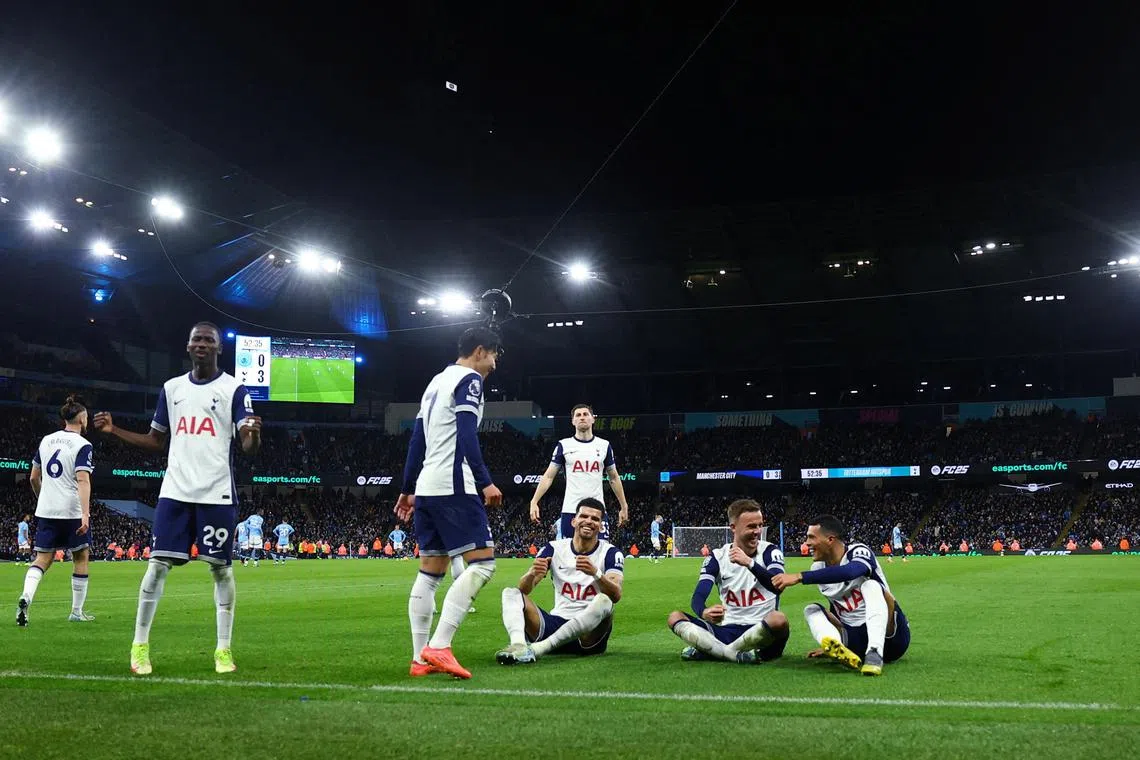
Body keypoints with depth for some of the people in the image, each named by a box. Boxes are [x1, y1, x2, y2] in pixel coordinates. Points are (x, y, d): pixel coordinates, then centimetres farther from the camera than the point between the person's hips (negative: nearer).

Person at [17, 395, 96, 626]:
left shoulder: (46, 440, 11)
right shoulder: (82, 445, -9)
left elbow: (33, 478, 17)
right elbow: (83, 481, -19)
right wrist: (85, 515, -24)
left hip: (46, 511, 5)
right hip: (73, 511, -5)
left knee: (43, 558, 6)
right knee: (81, 558, 9)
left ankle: (26, 597, -20)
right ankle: (77, 612, 14)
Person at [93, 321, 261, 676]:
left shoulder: (233, 388, -1)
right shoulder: (171, 388, 12)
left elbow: (249, 447, -9)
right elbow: (156, 441, 19)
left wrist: (254, 435, -32)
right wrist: (114, 430, 8)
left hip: (217, 493, -3)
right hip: (175, 491, 3)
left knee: (220, 567, 1)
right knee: (158, 563, -1)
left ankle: (223, 649, 9)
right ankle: (140, 645, 9)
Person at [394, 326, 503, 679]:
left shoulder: (437, 381, 23)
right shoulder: (469, 379, -4)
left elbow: (417, 441, 22)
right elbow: (467, 435, -16)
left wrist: (408, 489, 25)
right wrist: (485, 482, -18)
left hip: (426, 488, 10)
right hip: (453, 487, -9)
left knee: (430, 571, 9)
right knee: (482, 561, -10)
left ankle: (420, 658, 7)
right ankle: (439, 646, -20)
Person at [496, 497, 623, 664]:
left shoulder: (610, 553, -1)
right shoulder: (554, 548, 7)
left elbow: (616, 595, -18)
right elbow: (523, 589, -2)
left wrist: (595, 573, -38)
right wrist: (532, 574, -27)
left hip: (589, 634, -3)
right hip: (555, 623, 3)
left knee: (603, 600, -32)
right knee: (510, 593, -12)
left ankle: (541, 647, -37)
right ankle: (518, 645, -43)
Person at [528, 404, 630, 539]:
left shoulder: (604, 445, 8)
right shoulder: (564, 445, 4)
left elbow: (614, 478, 16)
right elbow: (548, 477, 3)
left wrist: (624, 506, 13)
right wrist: (534, 502, -8)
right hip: (570, 510, -1)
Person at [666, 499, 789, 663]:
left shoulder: (770, 551, 0)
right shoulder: (717, 557, 5)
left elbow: (778, 586, -20)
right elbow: (698, 598, -7)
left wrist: (749, 563, -34)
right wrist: (704, 612, -32)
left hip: (761, 633, -2)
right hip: (728, 630, 3)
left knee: (779, 619, -37)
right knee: (675, 617, -14)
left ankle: (707, 651, -26)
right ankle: (733, 654, -31)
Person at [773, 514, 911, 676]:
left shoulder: (859, 552, -10)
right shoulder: (819, 568, 10)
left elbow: (848, 572, -35)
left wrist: (799, 577, -38)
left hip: (891, 639, -6)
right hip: (856, 641, 6)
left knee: (871, 585, -26)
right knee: (811, 609, -8)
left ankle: (875, 654, -47)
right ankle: (837, 649, -41)